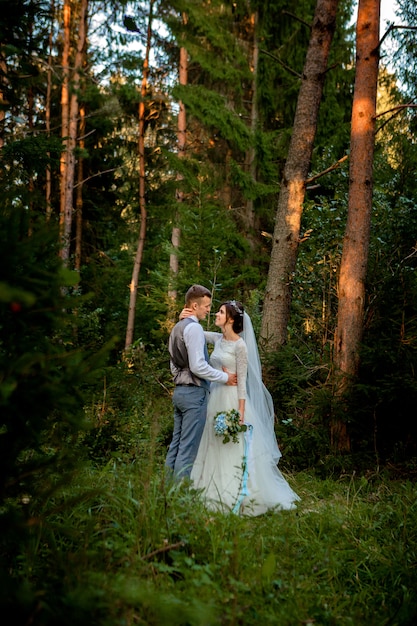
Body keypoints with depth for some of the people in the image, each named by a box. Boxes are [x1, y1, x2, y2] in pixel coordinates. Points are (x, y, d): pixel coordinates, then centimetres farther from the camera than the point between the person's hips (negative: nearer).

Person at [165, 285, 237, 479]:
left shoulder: (177, 328, 17)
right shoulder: (194, 327, -13)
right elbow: (198, 366, -19)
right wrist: (225, 377, -11)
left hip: (179, 390, 9)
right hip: (194, 393, -9)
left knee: (176, 444, 11)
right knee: (189, 447, -6)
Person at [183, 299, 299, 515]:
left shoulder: (240, 345, -11)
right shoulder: (217, 339, 9)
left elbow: (242, 381, -13)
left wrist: (240, 413, -17)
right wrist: (186, 317, 3)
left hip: (233, 400, -8)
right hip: (216, 398, 8)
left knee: (235, 450, -4)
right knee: (215, 449, 9)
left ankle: (239, 497, 4)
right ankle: (218, 494, 16)